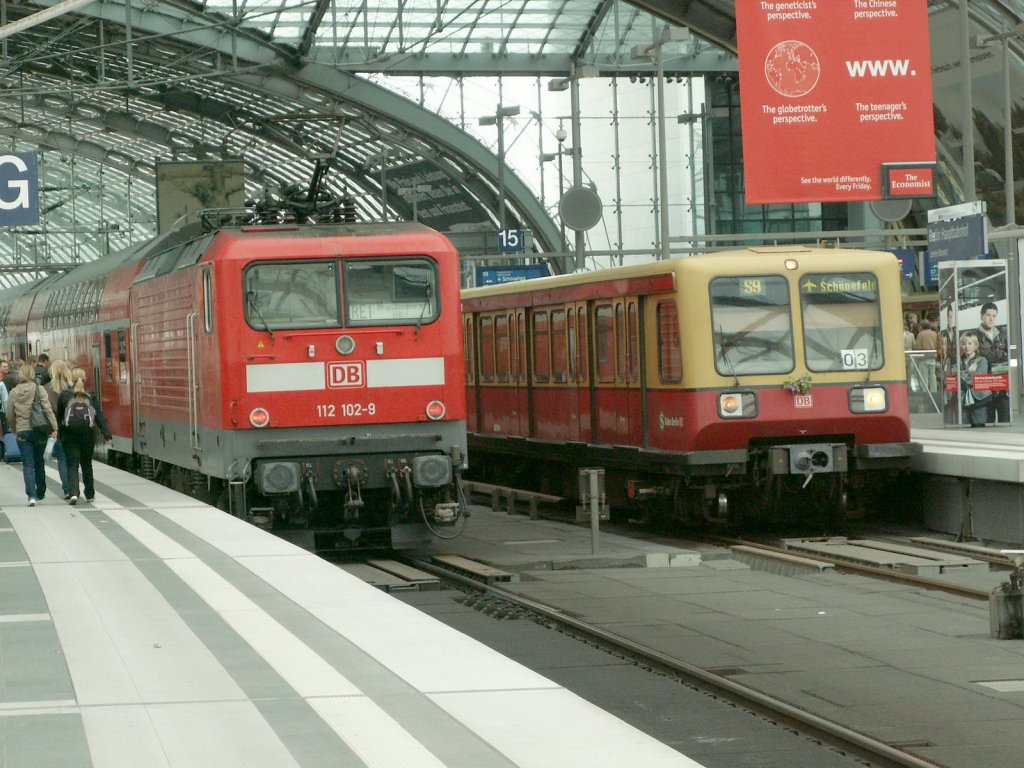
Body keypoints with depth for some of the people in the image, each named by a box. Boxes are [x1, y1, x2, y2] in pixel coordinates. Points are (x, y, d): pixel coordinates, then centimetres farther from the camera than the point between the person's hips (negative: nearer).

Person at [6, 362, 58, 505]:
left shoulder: (14, 393, 2)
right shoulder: (38, 389, -5)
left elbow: (10, 415, 8)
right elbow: (48, 409, -11)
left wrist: (14, 429, 21)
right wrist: (54, 427, -10)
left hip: (22, 432, 0)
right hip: (39, 430, 0)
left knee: (28, 465, 0)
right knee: (39, 463, 16)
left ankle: (31, 495, -15)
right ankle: (40, 493, 26)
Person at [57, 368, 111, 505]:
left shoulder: (64, 395, 2)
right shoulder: (91, 396, 3)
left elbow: (59, 416, 8)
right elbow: (99, 416, -2)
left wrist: (58, 432, 21)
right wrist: (106, 434, -4)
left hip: (70, 433, -1)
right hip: (88, 433, 1)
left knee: (72, 464, -1)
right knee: (86, 464, 16)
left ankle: (74, 493, -20)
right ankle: (89, 494, 25)